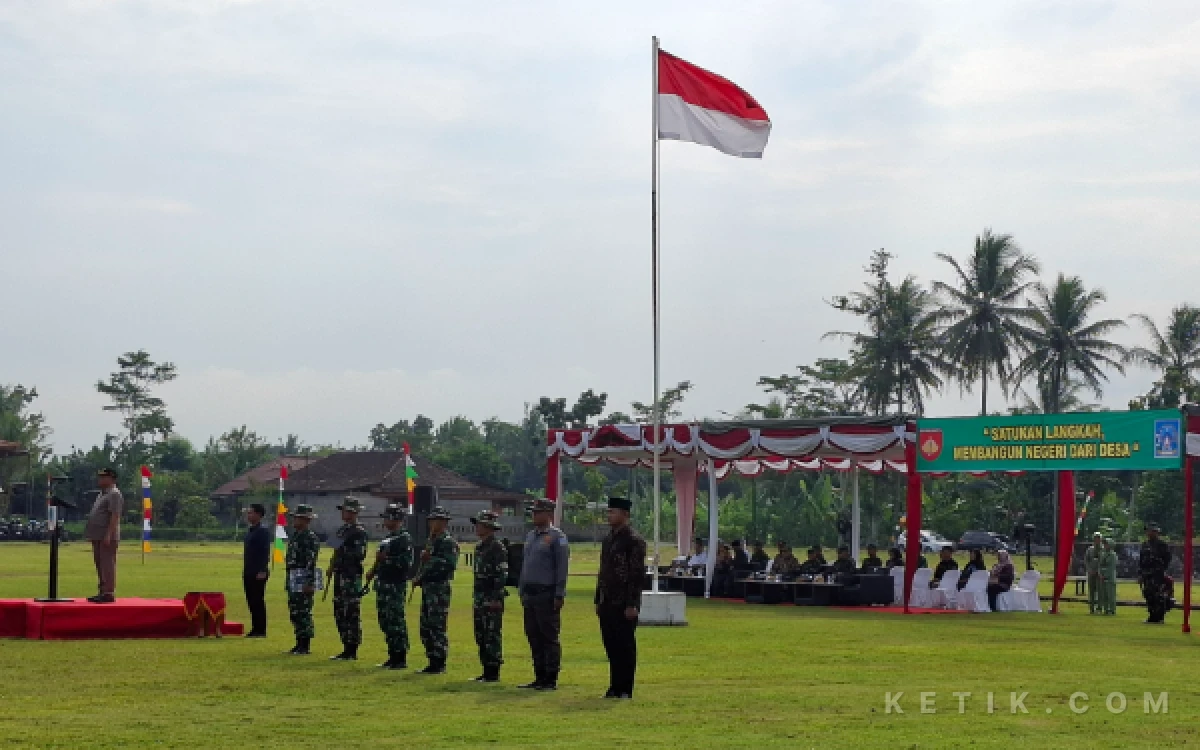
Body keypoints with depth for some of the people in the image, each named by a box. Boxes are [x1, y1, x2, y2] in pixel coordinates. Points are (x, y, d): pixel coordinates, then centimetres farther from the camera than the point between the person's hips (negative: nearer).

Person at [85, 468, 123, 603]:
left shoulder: (114, 494, -11)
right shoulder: (103, 494, 21)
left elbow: (115, 516, -20)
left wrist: (108, 535, -26)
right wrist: (91, 535, 22)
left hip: (107, 537, -11)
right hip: (98, 537, 11)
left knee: (107, 565, -11)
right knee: (100, 566, 12)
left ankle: (109, 593, -13)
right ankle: (102, 592, 17)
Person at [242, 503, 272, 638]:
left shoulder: (263, 531, -11)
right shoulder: (250, 531, 17)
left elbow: (266, 552, -16)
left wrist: (262, 571, -21)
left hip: (258, 573, -9)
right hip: (248, 573, 9)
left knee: (258, 601, -6)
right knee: (251, 601, 10)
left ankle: (261, 630, -2)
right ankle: (255, 629, 14)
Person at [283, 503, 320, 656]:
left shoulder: (311, 538, -13)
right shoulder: (294, 535, 15)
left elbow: (311, 562, -19)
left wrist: (309, 583, -23)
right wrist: (288, 580, 23)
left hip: (304, 580, -10)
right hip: (292, 580, 10)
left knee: (304, 613, -7)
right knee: (294, 613, 12)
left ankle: (306, 646, -2)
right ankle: (300, 643, 19)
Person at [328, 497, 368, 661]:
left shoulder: (359, 531, -10)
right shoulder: (342, 529, 18)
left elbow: (360, 555, -17)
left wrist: (343, 552, -20)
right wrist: (333, 564, 14)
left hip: (352, 577, -10)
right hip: (340, 575, 10)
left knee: (352, 613, -7)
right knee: (339, 612, 12)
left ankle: (352, 651, -4)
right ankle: (346, 649, 18)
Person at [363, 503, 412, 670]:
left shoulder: (404, 538, -12)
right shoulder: (388, 538, 18)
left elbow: (406, 563, -22)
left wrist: (386, 559, -21)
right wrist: (372, 573, 21)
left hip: (396, 587, -10)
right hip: (383, 585, 10)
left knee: (396, 622, -6)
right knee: (385, 621, 11)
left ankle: (401, 659, -2)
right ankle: (393, 657, 18)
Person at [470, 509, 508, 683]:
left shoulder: (498, 548, -12)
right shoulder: (479, 547, 17)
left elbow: (502, 576, -17)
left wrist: (497, 599, -21)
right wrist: (474, 598, 22)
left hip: (492, 600, -10)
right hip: (479, 600, 10)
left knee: (493, 636, -7)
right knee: (481, 636, 11)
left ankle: (493, 673, -4)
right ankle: (486, 671, 17)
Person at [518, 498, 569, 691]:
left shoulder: (557, 537, -7)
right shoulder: (530, 536, 16)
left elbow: (562, 567, -12)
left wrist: (559, 595, -16)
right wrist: (522, 591, 16)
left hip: (547, 595, -8)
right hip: (530, 594, 8)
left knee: (549, 638, -4)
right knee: (534, 637, 9)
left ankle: (551, 680, 0)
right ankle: (539, 678, 16)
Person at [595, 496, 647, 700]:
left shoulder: (634, 540, -10)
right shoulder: (608, 539, 16)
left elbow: (637, 574, -13)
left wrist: (632, 605, -17)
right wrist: (599, 600, 17)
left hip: (624, 605, -8)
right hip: (608, 604, 8)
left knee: (625, 646, -2)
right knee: (611, 645, 10)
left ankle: (624, 689, 4)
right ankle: (615, 687, 16)